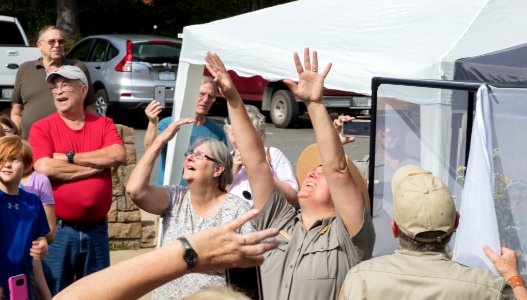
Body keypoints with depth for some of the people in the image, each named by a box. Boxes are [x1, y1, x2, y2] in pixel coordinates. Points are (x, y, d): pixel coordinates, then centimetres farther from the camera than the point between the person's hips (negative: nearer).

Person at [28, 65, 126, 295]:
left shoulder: (104, 124, 6)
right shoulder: (42, 128, -2)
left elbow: (119, 156, -11)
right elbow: (45, 169, -17)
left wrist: (69, 157, -13)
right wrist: (98, 165, -11)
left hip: (96, 229, 3)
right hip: (58, 229, -3)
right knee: (55, 292, 5)